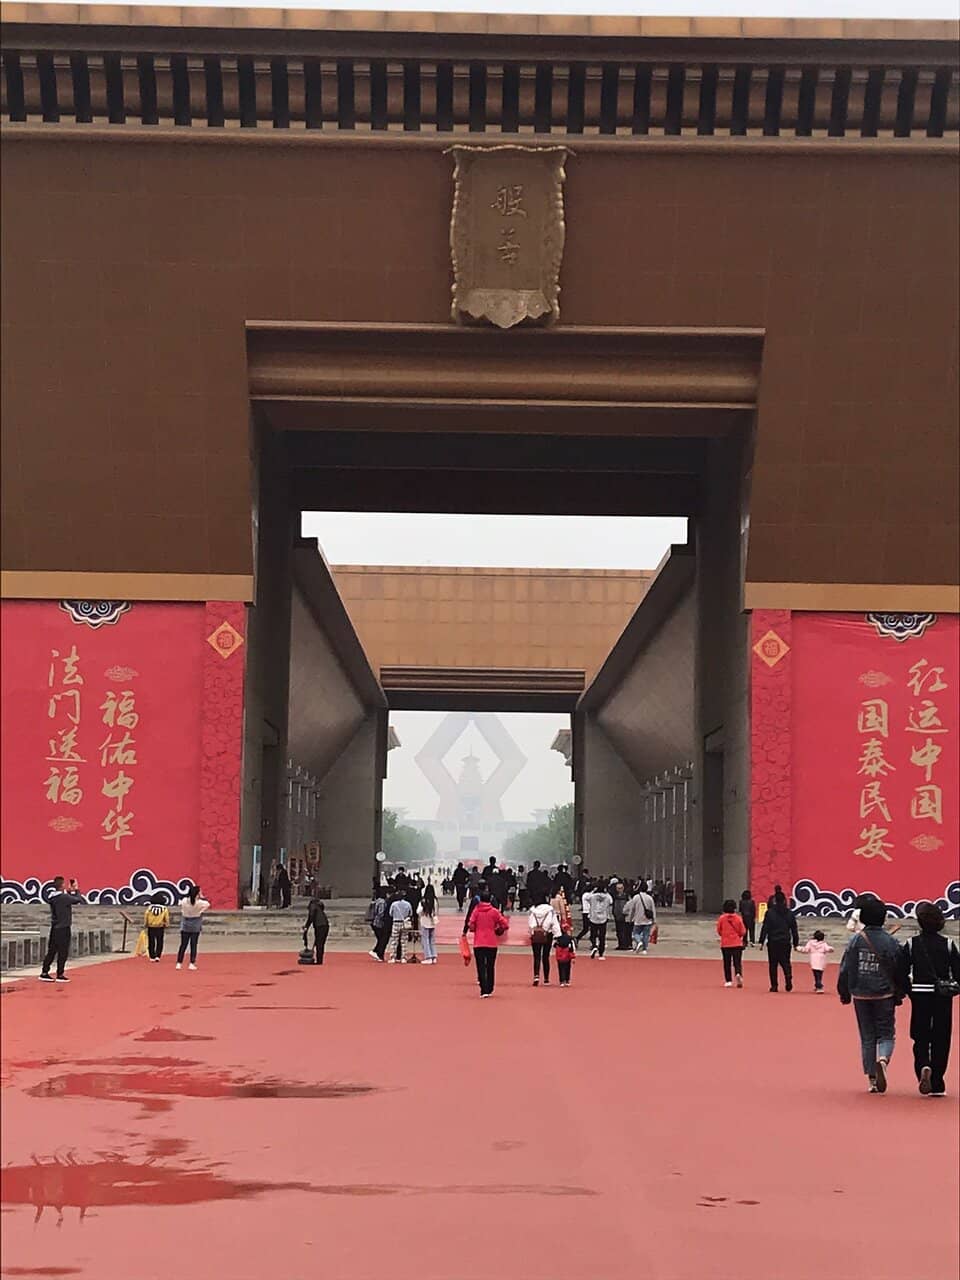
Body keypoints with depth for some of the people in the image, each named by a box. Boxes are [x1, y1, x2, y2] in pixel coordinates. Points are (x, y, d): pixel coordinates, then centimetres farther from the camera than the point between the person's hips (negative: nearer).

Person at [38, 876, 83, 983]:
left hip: (54, 928, 8)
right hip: (63, 928, -8)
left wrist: (69, 892, 11)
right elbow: (78, 899, -11)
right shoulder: (64, 897, -17)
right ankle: (60, 975, 3)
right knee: (63, 952, 0)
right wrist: (76, 890, 4)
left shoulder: (52, 898, 7)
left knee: (51, 951, 11)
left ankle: (44, 973, 11)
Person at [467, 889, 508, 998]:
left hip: (478, 943, -1)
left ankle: (484, 991, -12)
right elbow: (504, 924, -5)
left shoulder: (476, 910, -3)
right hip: (492, 943, 1)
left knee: (481, 967, 0)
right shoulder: (494, 911, -3)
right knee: (490, 967, 14)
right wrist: (497, 930, 14)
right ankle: (489, 990, 20)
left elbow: (471, 926, -8)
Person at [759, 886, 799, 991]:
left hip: (773, 942, -2)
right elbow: (794, 930, 7)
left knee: (773, 964, 6)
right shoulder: (790, 913, 2)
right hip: (785, 942, 2)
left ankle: (774, 986, 5)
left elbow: (764, 928, -6)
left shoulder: (770, 913, -6)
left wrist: (761, 942, -2)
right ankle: (788, 979, -14)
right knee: (785, 962, 12)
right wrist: (796, 943, 14)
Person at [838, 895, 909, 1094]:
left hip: (861, 996, 1)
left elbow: (845, 969, -1)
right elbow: (900, 971, -3)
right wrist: (900, 993, 10)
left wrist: (844, 993, 9)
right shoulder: (890, 942, -7)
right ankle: (882, 1060, -23)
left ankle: (872, 1079, 10)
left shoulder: (856, 941, -4)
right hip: (884, 995, -1)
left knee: (867, 1037, 10)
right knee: (886, 1034, 8)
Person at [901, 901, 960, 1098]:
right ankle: (937, 1085, 8)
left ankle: (923, 1067, -20)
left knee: (920, 1038, 9)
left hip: (920, 996, 0)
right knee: (941, 1039, 8)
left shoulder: (911, 945, -3)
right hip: (943, 998, 0)